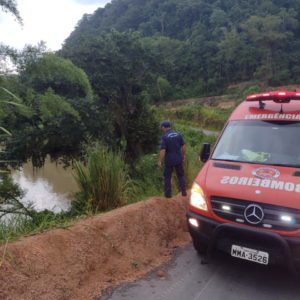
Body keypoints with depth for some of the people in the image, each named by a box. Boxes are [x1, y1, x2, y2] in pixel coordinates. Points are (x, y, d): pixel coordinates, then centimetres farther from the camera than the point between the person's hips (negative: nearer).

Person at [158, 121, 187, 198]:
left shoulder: (164, 137, -15)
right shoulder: (178, 134, 1)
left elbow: (163, 150, -19)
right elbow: (183, 146, 5)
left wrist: (160, 161, -11)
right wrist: (183, 155, 16)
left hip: (169, 160, -4)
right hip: (178, 159, 4)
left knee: (167, 177, 10)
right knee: (181, 175, 16)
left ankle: (168, 194, 13)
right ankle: (183, 191, 16)